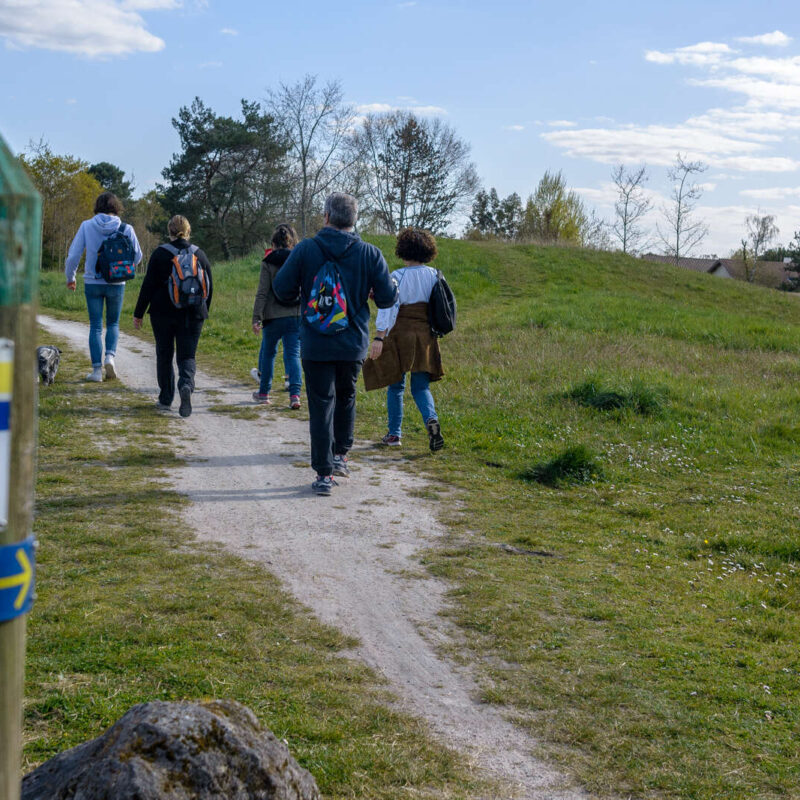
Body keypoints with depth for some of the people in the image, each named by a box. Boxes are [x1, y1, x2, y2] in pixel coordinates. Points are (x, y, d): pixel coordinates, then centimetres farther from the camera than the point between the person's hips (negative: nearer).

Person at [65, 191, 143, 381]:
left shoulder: (87, 226, -6)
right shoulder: (126, 229, -6)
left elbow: (73, 255, -4)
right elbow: (137, 257, 3)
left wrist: (70, 278, 11)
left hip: (93, 283, 0)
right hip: (116, 284, 0)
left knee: (95, 326, 7)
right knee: (113, 323, 18)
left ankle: (97, 369, 4)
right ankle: (110, 355, -6)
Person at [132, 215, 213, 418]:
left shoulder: (160, 254, -6)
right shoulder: (200, 255, 3)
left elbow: (148, 285, -6)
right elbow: (209, 287, 9)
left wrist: (139, 313, 1)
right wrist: (203, 311, 22)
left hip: (163, 314, -1)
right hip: (192, 315, 1)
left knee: (164, 356, 12)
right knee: (187, 355, 5)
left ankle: (166, 399, 17)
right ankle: (186, 385, -24)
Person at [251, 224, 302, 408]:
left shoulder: (269, 262, -7)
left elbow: (262, 292, -9)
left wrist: (256, 318, -7)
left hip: (274, 317, -2)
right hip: (297, 315, 2)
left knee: (268, 353, 15)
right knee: (293, 354, 4)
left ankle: (264, 393, 27)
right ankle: (295, 394, -11)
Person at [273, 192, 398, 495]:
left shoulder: (305, 249, -6)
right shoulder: (370, 254, -4)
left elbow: (282, 290, -5)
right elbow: (388, 297, -3)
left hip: (315, 345, -2)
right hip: (353, 344, 2)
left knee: (321, 405, 3)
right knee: (346, 397, 25)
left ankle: (324, 473, 2)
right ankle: (340, 454, 25)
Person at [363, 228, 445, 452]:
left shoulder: (397, 276, -11)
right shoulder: (434, 275, 4)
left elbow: (389, 307, -19)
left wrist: (379, 337, -23)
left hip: (400, 334, -4)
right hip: (425, 336, 4)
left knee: (395, 386, 11)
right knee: (421, 386, 8)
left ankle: (394, 433, 17)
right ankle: (431, 419, -20)